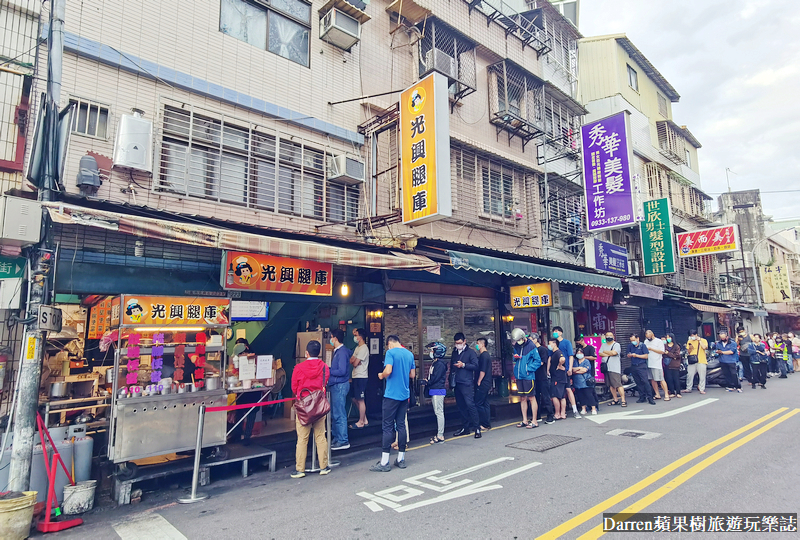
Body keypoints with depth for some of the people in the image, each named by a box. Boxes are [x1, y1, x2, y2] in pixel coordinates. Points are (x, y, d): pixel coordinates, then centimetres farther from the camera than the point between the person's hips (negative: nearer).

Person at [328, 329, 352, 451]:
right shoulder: (338, 351, 12)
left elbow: (342, 371, -22)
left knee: (339, 414, -5)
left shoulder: (342, 352, -17)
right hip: (336, 385, 10)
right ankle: (336, 438, 26)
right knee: (334, 413, 16)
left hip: (340, 386, -10)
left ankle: (343, 441, 2)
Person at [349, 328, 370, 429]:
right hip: (356, 376, 10)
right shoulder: (358, 348, 17)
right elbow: (351, 361, 11)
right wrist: (355, 361, -9)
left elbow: (355, 363, -17)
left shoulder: (364, 348, -15)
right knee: (355, 399, 13)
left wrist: (354, 361, 3)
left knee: (360, 400, -2)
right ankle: (365, 419, 23)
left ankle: (361, 422, 7)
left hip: (361, 377, -10)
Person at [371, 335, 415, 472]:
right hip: (405, 394, 6)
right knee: (401, 425, 11)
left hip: (392, 394, -6)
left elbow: (388, 370, -21)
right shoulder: (409, 354, 9)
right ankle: (401, 459, 17)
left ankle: (384, 462, 0)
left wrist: (381, 375, -1)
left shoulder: (391, 352, -9)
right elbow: (412, 375, 14)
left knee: (388, 427, -3)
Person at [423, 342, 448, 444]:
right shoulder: (435, 363, 16)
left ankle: (440, 436, -3)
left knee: (439, 412, -6)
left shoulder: (440, 364, -14)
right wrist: (427, 381, 1)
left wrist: (427, 382, -5)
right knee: (438, 412, 12)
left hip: (438, 391, -10)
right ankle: (439, 434, 18)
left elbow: (435, 378, -19)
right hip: (434, 391, 10)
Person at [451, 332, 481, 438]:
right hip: (457, 384, 6)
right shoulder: (454, 352, 16)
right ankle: (465, 427, 18)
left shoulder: (470, 352, -1)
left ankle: (477, 428, -5)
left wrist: (463, 365, -16)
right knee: (461, 406, 9)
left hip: (467, 383, -6)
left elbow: (475, 366, -8)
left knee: (470, 404, -11)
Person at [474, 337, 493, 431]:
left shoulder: (483, 355, -15)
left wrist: (478, 382, -13)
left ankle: (485, 425, -1)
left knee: (478, 404, -6)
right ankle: (487, 424, 16)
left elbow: (482, 371, -20)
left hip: (482, 384, -10)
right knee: (485, 404, 12)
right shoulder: (486, 355, 16)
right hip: (486, 384, 10)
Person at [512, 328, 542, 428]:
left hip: (528, 376, -6)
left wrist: (528, 369, -16)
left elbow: (538, 361, -9)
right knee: (522, 398, 12)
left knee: (531, 397, -1)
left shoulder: (531, 346, -10)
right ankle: (525, 420, 21)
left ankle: (534, 421, 6)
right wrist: (515, 357, -2)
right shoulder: (516, 346, 9)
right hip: (519, 376, 6)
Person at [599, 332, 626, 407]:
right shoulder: (603, 345, 16)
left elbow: (614, 352, -14)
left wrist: (605, 352, 0)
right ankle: (615, 400, 16)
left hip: (615, 368, -5)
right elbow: (600, 354, 4)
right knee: (611, 385, 8)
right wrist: (610, 354, -8)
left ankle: (623, 400, -7)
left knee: (618, 384, -11)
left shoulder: (616, 345, 1)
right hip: (606, 367, 5)